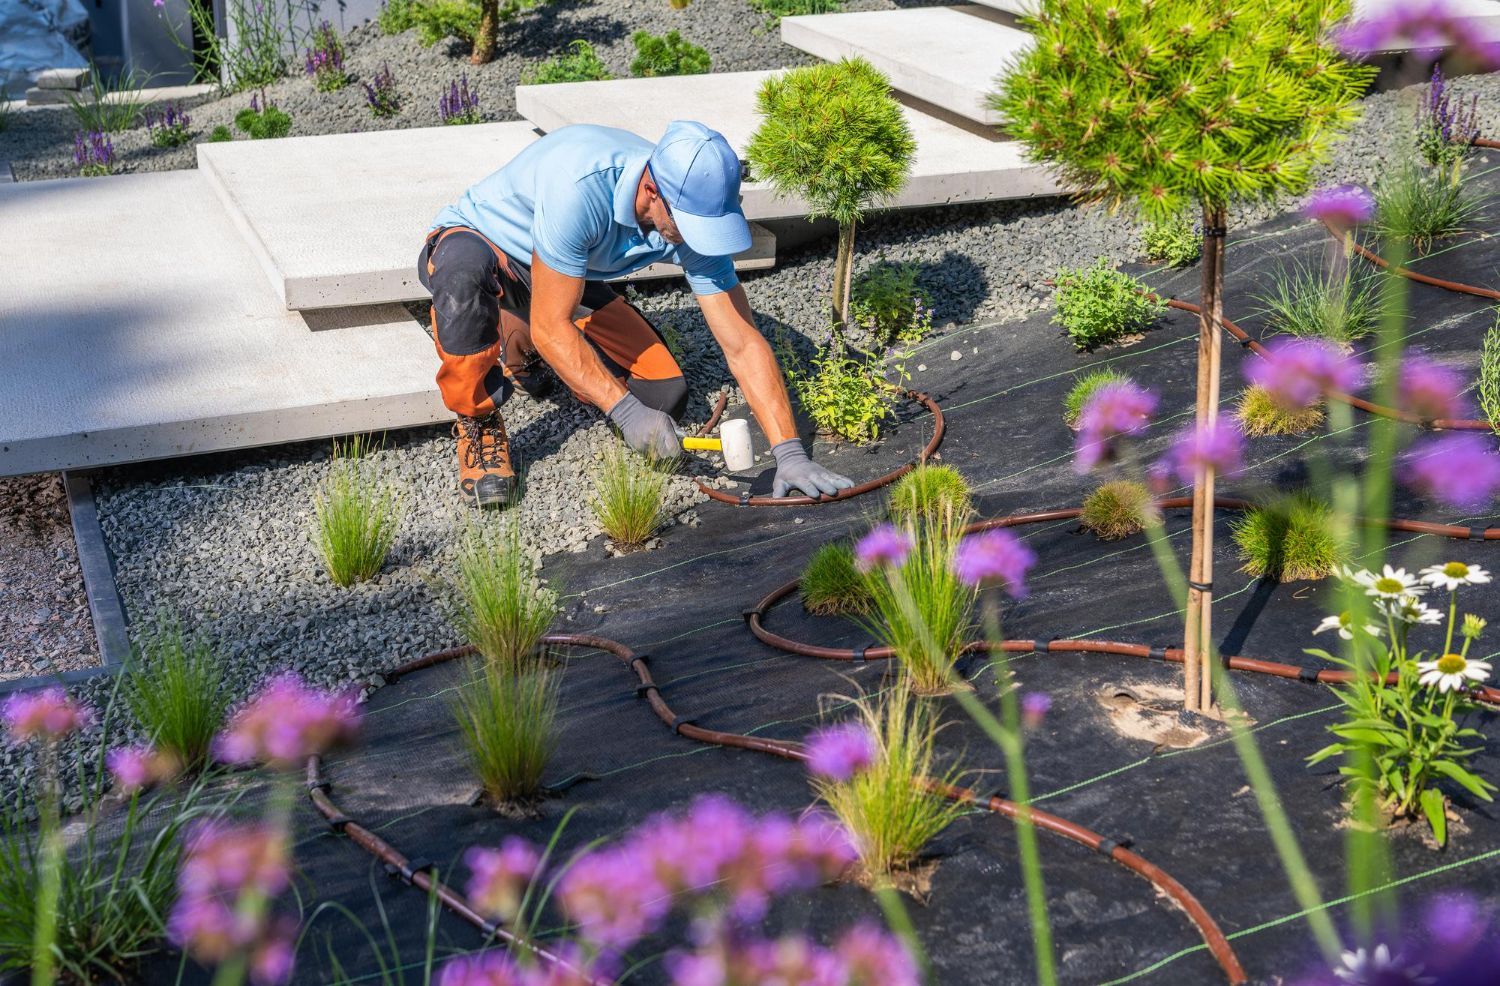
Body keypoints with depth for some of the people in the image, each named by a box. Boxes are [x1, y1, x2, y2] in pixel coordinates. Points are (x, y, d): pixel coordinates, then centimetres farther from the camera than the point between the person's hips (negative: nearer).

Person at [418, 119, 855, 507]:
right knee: (465, 268, -44)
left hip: (569, 278, 6)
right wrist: (624, 411, -39)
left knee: (664, 397, -9)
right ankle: (478, 425, -19)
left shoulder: (695, 218, -23)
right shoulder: (582, 186, -41)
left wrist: (789, 453, -27)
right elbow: (551, 327, -36)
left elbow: (742, 344, -20)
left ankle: (522, 347, 16)